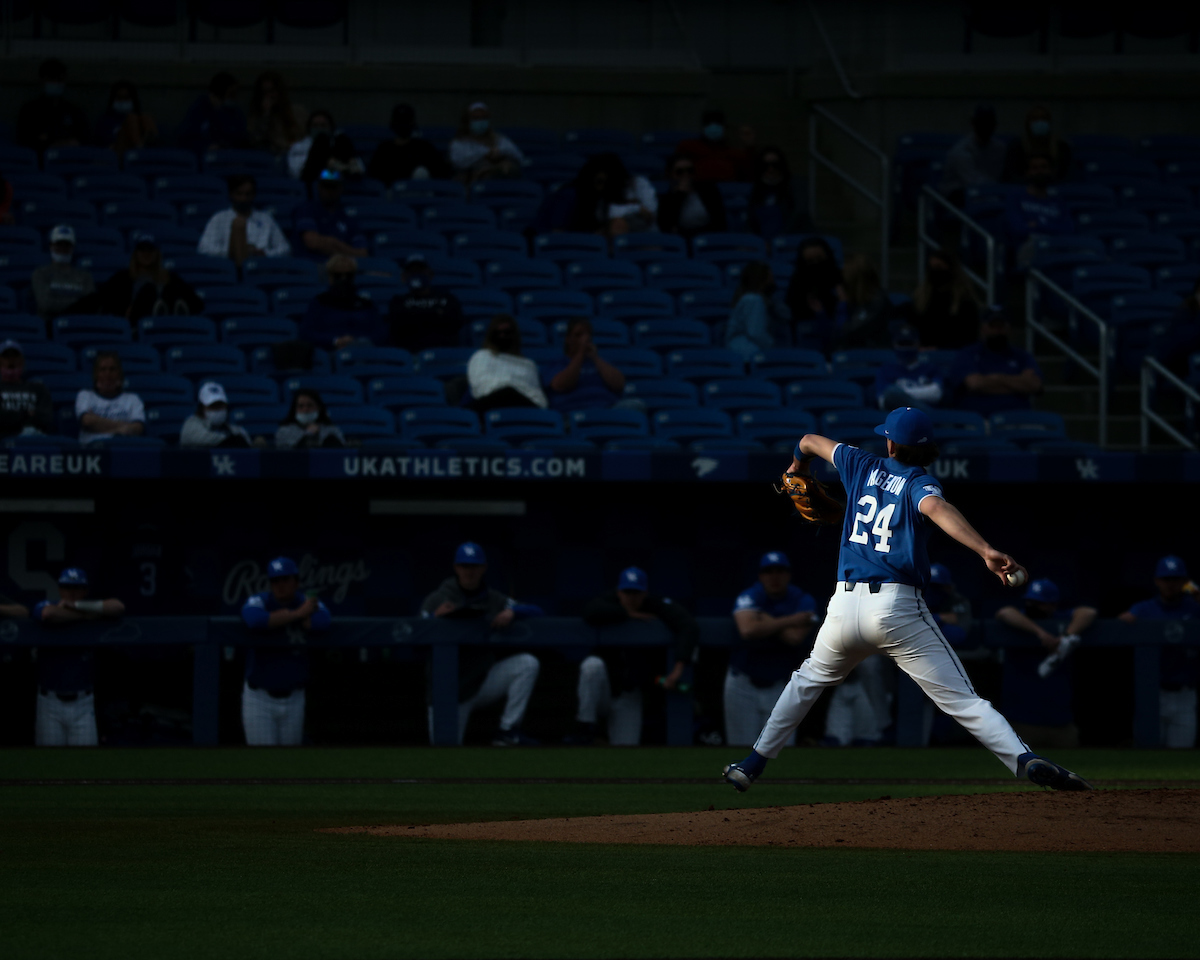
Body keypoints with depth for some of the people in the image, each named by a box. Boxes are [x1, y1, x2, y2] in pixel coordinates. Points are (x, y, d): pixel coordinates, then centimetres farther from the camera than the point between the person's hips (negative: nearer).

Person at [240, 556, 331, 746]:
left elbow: (322, 622, -25)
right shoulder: (258, 602, -9)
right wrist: (297, 614, -26)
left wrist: (282, 616, -16)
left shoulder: (308, 602, -2)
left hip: (293, 699, 3)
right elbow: (256, 620, -34)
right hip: (258, 697, -3)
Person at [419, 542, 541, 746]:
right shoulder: (436, 600, -4)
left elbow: (535, 612, -4)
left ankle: (508, 731, -14)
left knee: (528, 664, -20)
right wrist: (434, 618, -30)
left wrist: (512, 612, -24)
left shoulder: (495, 600, 3)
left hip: (483, 681, 3)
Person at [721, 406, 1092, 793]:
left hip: (845, 606, 4)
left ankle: (753, 764, 29)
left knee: (811, 677, 29)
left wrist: (797, 467, 57)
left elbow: (809, 441, 33)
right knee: (962, 699, -8)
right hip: (898, 608, -4)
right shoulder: (919, 483, -1)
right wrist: (986, 551, -39)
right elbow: (937, 508, -26)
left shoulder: (864, 468, 14)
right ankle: (1025, 759, -26)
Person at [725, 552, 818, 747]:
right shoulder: (748, 598, -9)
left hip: (780, 686, 0)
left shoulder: (803, 602, -5)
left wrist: (766, 621, -13)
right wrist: (789, 621, -22)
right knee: (741, 749, -1)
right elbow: (747, 630, -30)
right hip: (743, 685, 0)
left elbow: (795, 638, -22)